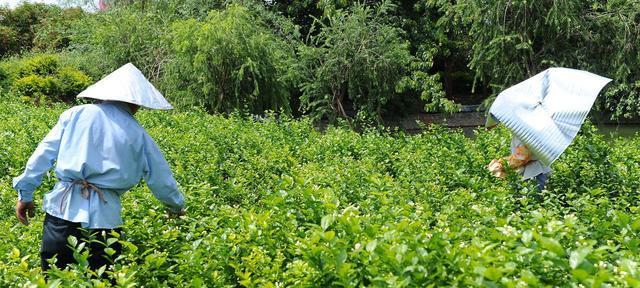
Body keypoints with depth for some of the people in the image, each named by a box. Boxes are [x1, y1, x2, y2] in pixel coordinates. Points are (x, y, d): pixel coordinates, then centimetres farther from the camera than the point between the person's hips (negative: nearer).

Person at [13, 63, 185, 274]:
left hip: (62, 208, 1)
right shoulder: (137, 134, 9)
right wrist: (177, 207, 33)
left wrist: (25, 193, 11)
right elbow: (161, 177, 16)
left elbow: (44, 153, 4)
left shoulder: (77, 113, 8)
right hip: (104, 215, 0)